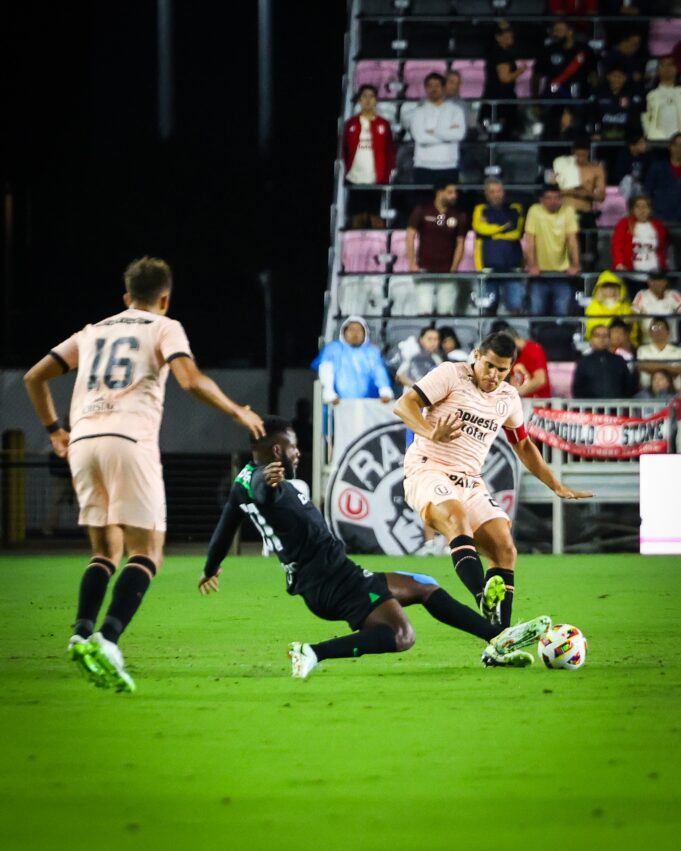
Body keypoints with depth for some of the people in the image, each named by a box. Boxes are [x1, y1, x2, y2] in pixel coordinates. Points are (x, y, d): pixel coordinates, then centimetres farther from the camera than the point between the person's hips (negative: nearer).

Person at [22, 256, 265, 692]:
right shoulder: (165, 328, 11)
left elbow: (35, 377, 24)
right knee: (146, 553, -4)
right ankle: (108, 639, -25)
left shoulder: (93, 332, 25)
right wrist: (238, 412, 6)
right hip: (130, 439, -5)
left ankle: (83, 631, -6)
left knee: (107, 550, 16)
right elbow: (191, 380, -6)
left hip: (83, 440, 5)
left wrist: (54, 429, 34)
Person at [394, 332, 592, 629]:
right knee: (457, 517, -37)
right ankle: (487, 604, -53)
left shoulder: (509, 398, 15)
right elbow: (404, 405, -10)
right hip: (427, 470, -7)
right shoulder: (450, 374, -3)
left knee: (505, 549, -10)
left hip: (470, 481, 7)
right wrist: (432, 434, -28)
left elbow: (523, 445, 30)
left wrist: (557, 488, 28)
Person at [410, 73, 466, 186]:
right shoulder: (419, 111, 6)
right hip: (424, 167, -1)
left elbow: (459, 134, -9)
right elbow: (420, 137, -10)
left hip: (449, 167, 1)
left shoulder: (455, 110, 8)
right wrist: (447, 133, -4)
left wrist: (434, 132, -6)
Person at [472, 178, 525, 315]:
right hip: (489, 267, -1)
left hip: (512, 268, 1)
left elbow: (517, 232, -1)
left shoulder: (515, 210, 12)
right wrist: (505, 227, -2)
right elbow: (482, 228, -10)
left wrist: (495, 232, -1)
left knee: (516, 306, -9)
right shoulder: (481, 210, 9)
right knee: (489, 308, 1)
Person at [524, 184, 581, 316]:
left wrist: (575, 265, -16)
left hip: (562, 271, 1)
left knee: (562, 313, -2)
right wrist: (532, 266, -17)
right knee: (537, 312, -2)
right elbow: (531, 241, -9)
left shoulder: (568, 211, -3)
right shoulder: (535, 211, -5)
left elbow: (572, 240, -6)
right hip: (540, 272, -1)